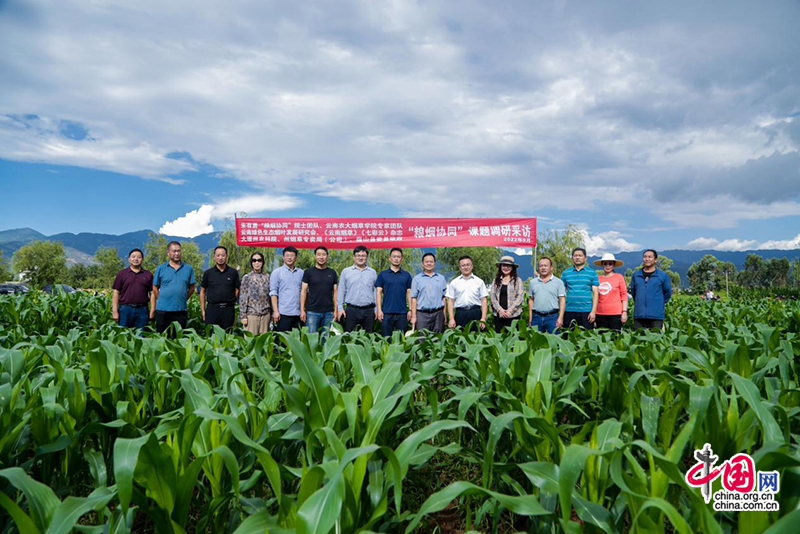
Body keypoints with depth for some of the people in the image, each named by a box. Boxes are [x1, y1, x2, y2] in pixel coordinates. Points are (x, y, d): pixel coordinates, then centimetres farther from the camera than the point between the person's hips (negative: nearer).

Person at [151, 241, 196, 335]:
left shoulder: (188, 268, 4)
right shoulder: (160, 268, 3)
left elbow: (191, 288, 10)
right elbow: (155, 290, 6)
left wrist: (183, 299, 2)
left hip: (181, 310, 1)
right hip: (162, 310, -1)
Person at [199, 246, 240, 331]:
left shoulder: (233, 272, 5)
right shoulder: (208, 273, 7)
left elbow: (237, 290, 8)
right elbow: (202, 291, 9)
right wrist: (203, 310, 4)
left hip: (228, 309, 0)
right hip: (212, 308, 0)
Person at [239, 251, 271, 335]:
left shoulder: (267, 276, 8)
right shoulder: (247, 277, 0)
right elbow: (242, 298, -1)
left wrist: (272, 313, 10)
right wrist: (243, 316, -6)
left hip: (266, 313, 3)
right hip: (251, 313, -3)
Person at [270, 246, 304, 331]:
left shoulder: (301, 273, 11)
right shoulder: (277, 272, 2)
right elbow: (273, 293, -3)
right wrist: (275, 311, -10)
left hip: (298, 313, 3)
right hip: (283, 313, -3)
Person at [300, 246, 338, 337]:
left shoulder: (332, 273, 9)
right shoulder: (309, 272, 2)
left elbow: (335, 292, 10)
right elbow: (303, 291, 1)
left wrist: (336, 310, 2)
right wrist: (302, 310, -6)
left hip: (328, 312, 2)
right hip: (312, 311, -2)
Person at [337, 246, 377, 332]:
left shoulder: (372, 272, 11)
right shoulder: (346, 271, 7)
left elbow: (376, 291, 11)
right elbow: (341, 291, 7)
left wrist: (376, 309, 6)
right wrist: (340, 307, 1)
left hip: (369, 310, 1)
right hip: (351, 310, -1)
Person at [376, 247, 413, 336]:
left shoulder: (406, 275, 9)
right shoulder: (383, 274, 6)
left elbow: (409, 293, 8)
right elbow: (379, 292, 3)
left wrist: (410, 310, 0)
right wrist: (379, 310, -5)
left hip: (402, 312, 1)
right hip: (387, 312, -1)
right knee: (386, 338, 2)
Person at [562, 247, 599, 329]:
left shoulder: (592, 273, 7)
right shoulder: (565, 273, 10)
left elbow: (595, 293, 3)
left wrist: (593, 311, -6)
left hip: (586, 311, -1)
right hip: (569, 311, 1)